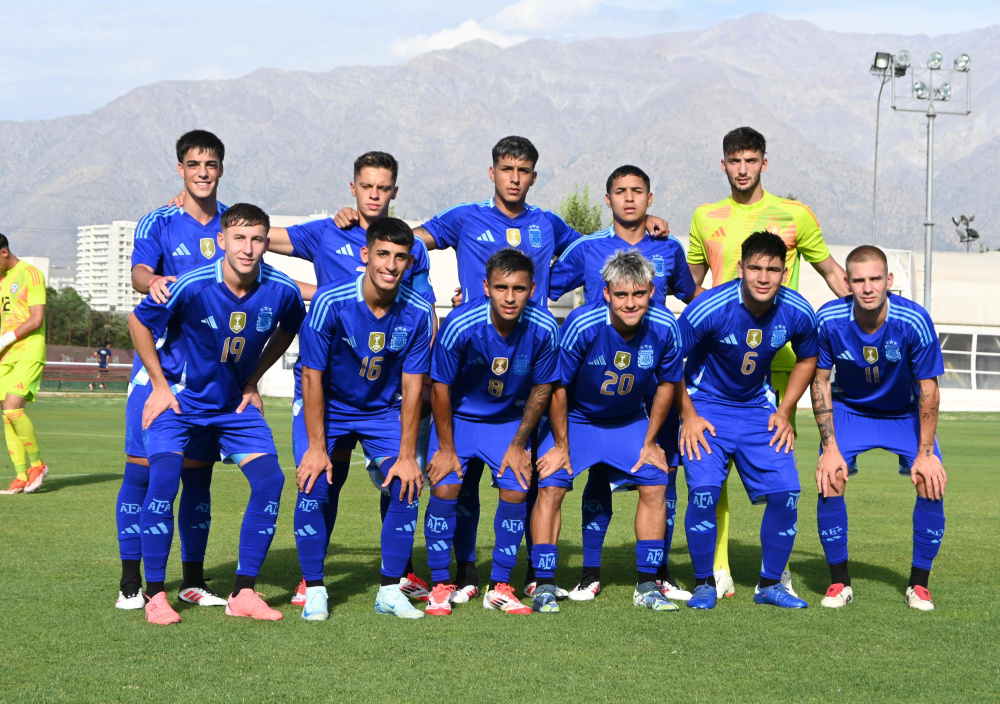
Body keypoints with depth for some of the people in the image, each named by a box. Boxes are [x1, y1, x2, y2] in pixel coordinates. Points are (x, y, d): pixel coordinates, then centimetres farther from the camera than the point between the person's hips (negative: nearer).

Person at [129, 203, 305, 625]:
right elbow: (139, 322, -8)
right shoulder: (191, 286, -25)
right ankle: (155, 595, -8)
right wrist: (160, 384, -6)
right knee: (164, 478, -22)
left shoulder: (281, 291, -15)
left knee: (270, 480, -11)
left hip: (235, 403, 4)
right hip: (180, 398, -3)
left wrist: (253, 382, 7)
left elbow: (287, 329, 10)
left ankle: (244, 593, 0)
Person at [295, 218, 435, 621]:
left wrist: (407, 454, -11)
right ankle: (314, 592, -2)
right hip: (331, 409, -2)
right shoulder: (330, 302, -24)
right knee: (314, 486, -17)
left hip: (384, 411, 2)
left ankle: (390, 590, 2)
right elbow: (312, 376, -17)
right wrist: (317, 446, -18)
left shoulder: (418, 312, -17)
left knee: (407, 488, -12)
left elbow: (412, 385, -10)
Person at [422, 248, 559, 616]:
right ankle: (441, 585, 0)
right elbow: (440, 386, -14)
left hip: (509, 419, 2)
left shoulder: (544, 329, -22)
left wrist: (519, 444, -2)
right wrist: (446, 447, -9)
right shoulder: (460, 325, -28)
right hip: (457, 417, -2)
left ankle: (500, 587, 4)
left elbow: (542, 388, -6)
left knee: (517, 489, -12)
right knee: (445, 487, -15)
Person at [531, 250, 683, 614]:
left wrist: (650, 442, 0)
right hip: (574, 418, -3)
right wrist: (561, 446, -11)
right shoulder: (582, 325, -30)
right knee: (550, 485, -17)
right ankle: (544, 586, -7)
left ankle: (647, 585, 4)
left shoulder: (664, 328, -21)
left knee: (655, 484, -8)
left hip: (629, 421, 3)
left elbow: (667, 383, -3)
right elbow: (558, 386, -17)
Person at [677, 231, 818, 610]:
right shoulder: (709, 309, -24)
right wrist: (688, 416, -10)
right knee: (704, 491, -20)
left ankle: (770, 584, 9)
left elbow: (807, 360, 10)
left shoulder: (797, 313, -12)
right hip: (707, 407, -3)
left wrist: (785, 412, 4)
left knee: (786, 492, -9)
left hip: (759, 409, 3)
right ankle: (704, 583, -1)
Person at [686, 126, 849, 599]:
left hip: (776, 357, -1)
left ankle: (779, 569, 7)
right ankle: (717, 569, 0)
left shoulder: (794, 215, 6)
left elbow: (831, 270, 16)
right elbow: (689, 284, 23)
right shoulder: (706, 218, 11)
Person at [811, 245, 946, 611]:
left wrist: (925, 452, -16)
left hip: (905, 413, 0)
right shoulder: (829, 320, -25)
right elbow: (820, 381, -11)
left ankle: (919, 583, 0)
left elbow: (927, 388, -17)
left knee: (932, 483, -18)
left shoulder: (914, 321, -28)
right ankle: (840, 581, -2)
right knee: (830, 481, -19)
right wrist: (830, 447, -15)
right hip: (849, 409, 0)